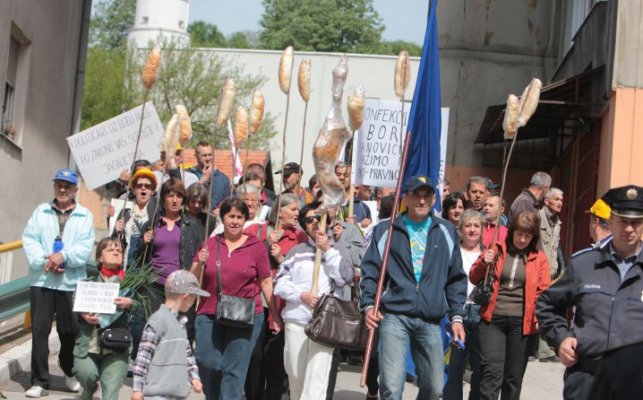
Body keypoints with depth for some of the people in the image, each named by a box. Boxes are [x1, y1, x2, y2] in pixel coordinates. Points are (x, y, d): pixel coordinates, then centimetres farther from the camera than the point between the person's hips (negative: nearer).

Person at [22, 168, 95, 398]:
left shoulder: (84, 216, 8)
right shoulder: (40, 212, 12)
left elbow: (86, 247, -3)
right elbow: (29, 240, 1)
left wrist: (64, 256, -18)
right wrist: (44, 260, -14)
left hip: (71, 282, -1)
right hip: (41, 280, 1)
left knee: (70, 330, 4)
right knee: (39, 329, -3)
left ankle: (70, 372, 28)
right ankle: (40, 381, 3)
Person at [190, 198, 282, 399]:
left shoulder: (256, 246, 2)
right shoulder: (210, 244, 8)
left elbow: (266, 282, 4)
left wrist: (275, 315, 2)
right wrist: (200, 263, -10)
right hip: (209, 315, 3)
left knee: (234, 370, -6)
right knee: (208, 365, 0)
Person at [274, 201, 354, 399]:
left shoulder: (337, 249, 12)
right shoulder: (297, 251, 14)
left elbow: (345, 278, -3)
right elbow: (280, 282, 6)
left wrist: (328, 250, -4)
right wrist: (301, 295, -9)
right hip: (296, 320, 3)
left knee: (317, 376, -14)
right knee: (295, 374, 8)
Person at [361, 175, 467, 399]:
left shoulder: (446, 232, 12)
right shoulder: (386, 230, 6)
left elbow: (456, 278, 16)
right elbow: (369, 270, 6)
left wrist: (456, 316, 9)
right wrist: (368, 304, -8)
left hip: (431, 321, 3)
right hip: (394, 316, -3)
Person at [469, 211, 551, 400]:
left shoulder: (539, 258, 6)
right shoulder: (496, 249, 7)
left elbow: (544, 291, 4)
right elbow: (474, 279, 12)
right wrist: (483, 263, -8)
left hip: (522, 322, 1)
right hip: (493, 319, -1)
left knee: (513, 377, 8)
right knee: (492, 373, -11)